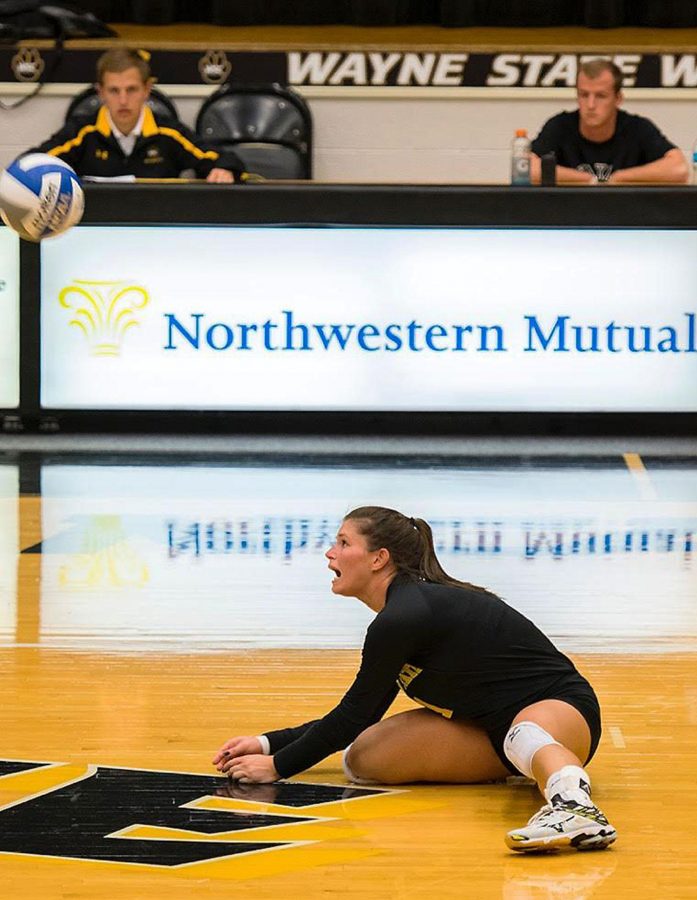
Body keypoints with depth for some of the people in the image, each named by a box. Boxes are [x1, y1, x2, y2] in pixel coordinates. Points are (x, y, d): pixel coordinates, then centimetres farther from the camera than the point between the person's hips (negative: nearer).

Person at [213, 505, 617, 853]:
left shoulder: (404, 618, -19)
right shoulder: (408, 607, 11)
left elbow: (352, 716, -13)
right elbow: (359, 720, 20)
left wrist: (278, 766, -2)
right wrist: (269, 743, 16)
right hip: (490, 731, 9)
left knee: (524, 733, -46)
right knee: (363, 757, -8)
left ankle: (574, 805, -75)